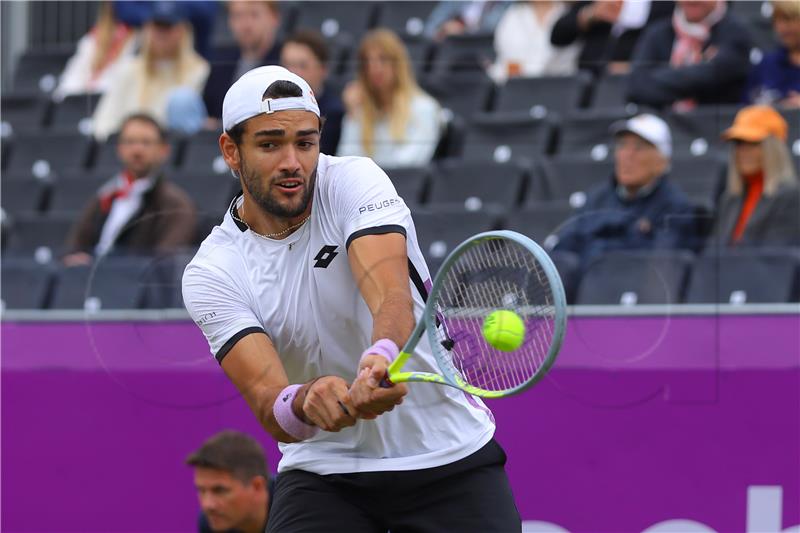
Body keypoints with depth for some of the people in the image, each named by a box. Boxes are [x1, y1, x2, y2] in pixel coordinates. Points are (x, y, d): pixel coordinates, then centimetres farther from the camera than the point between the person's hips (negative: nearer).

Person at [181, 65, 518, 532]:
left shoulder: (353, 182, -11)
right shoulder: (210, 276, -10)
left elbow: (392, 295, -29)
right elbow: (272, 413, -21)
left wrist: (382, 356, -52)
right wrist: (304, 402, -46)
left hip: (451, 456, 0)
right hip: (325, 471, 0)